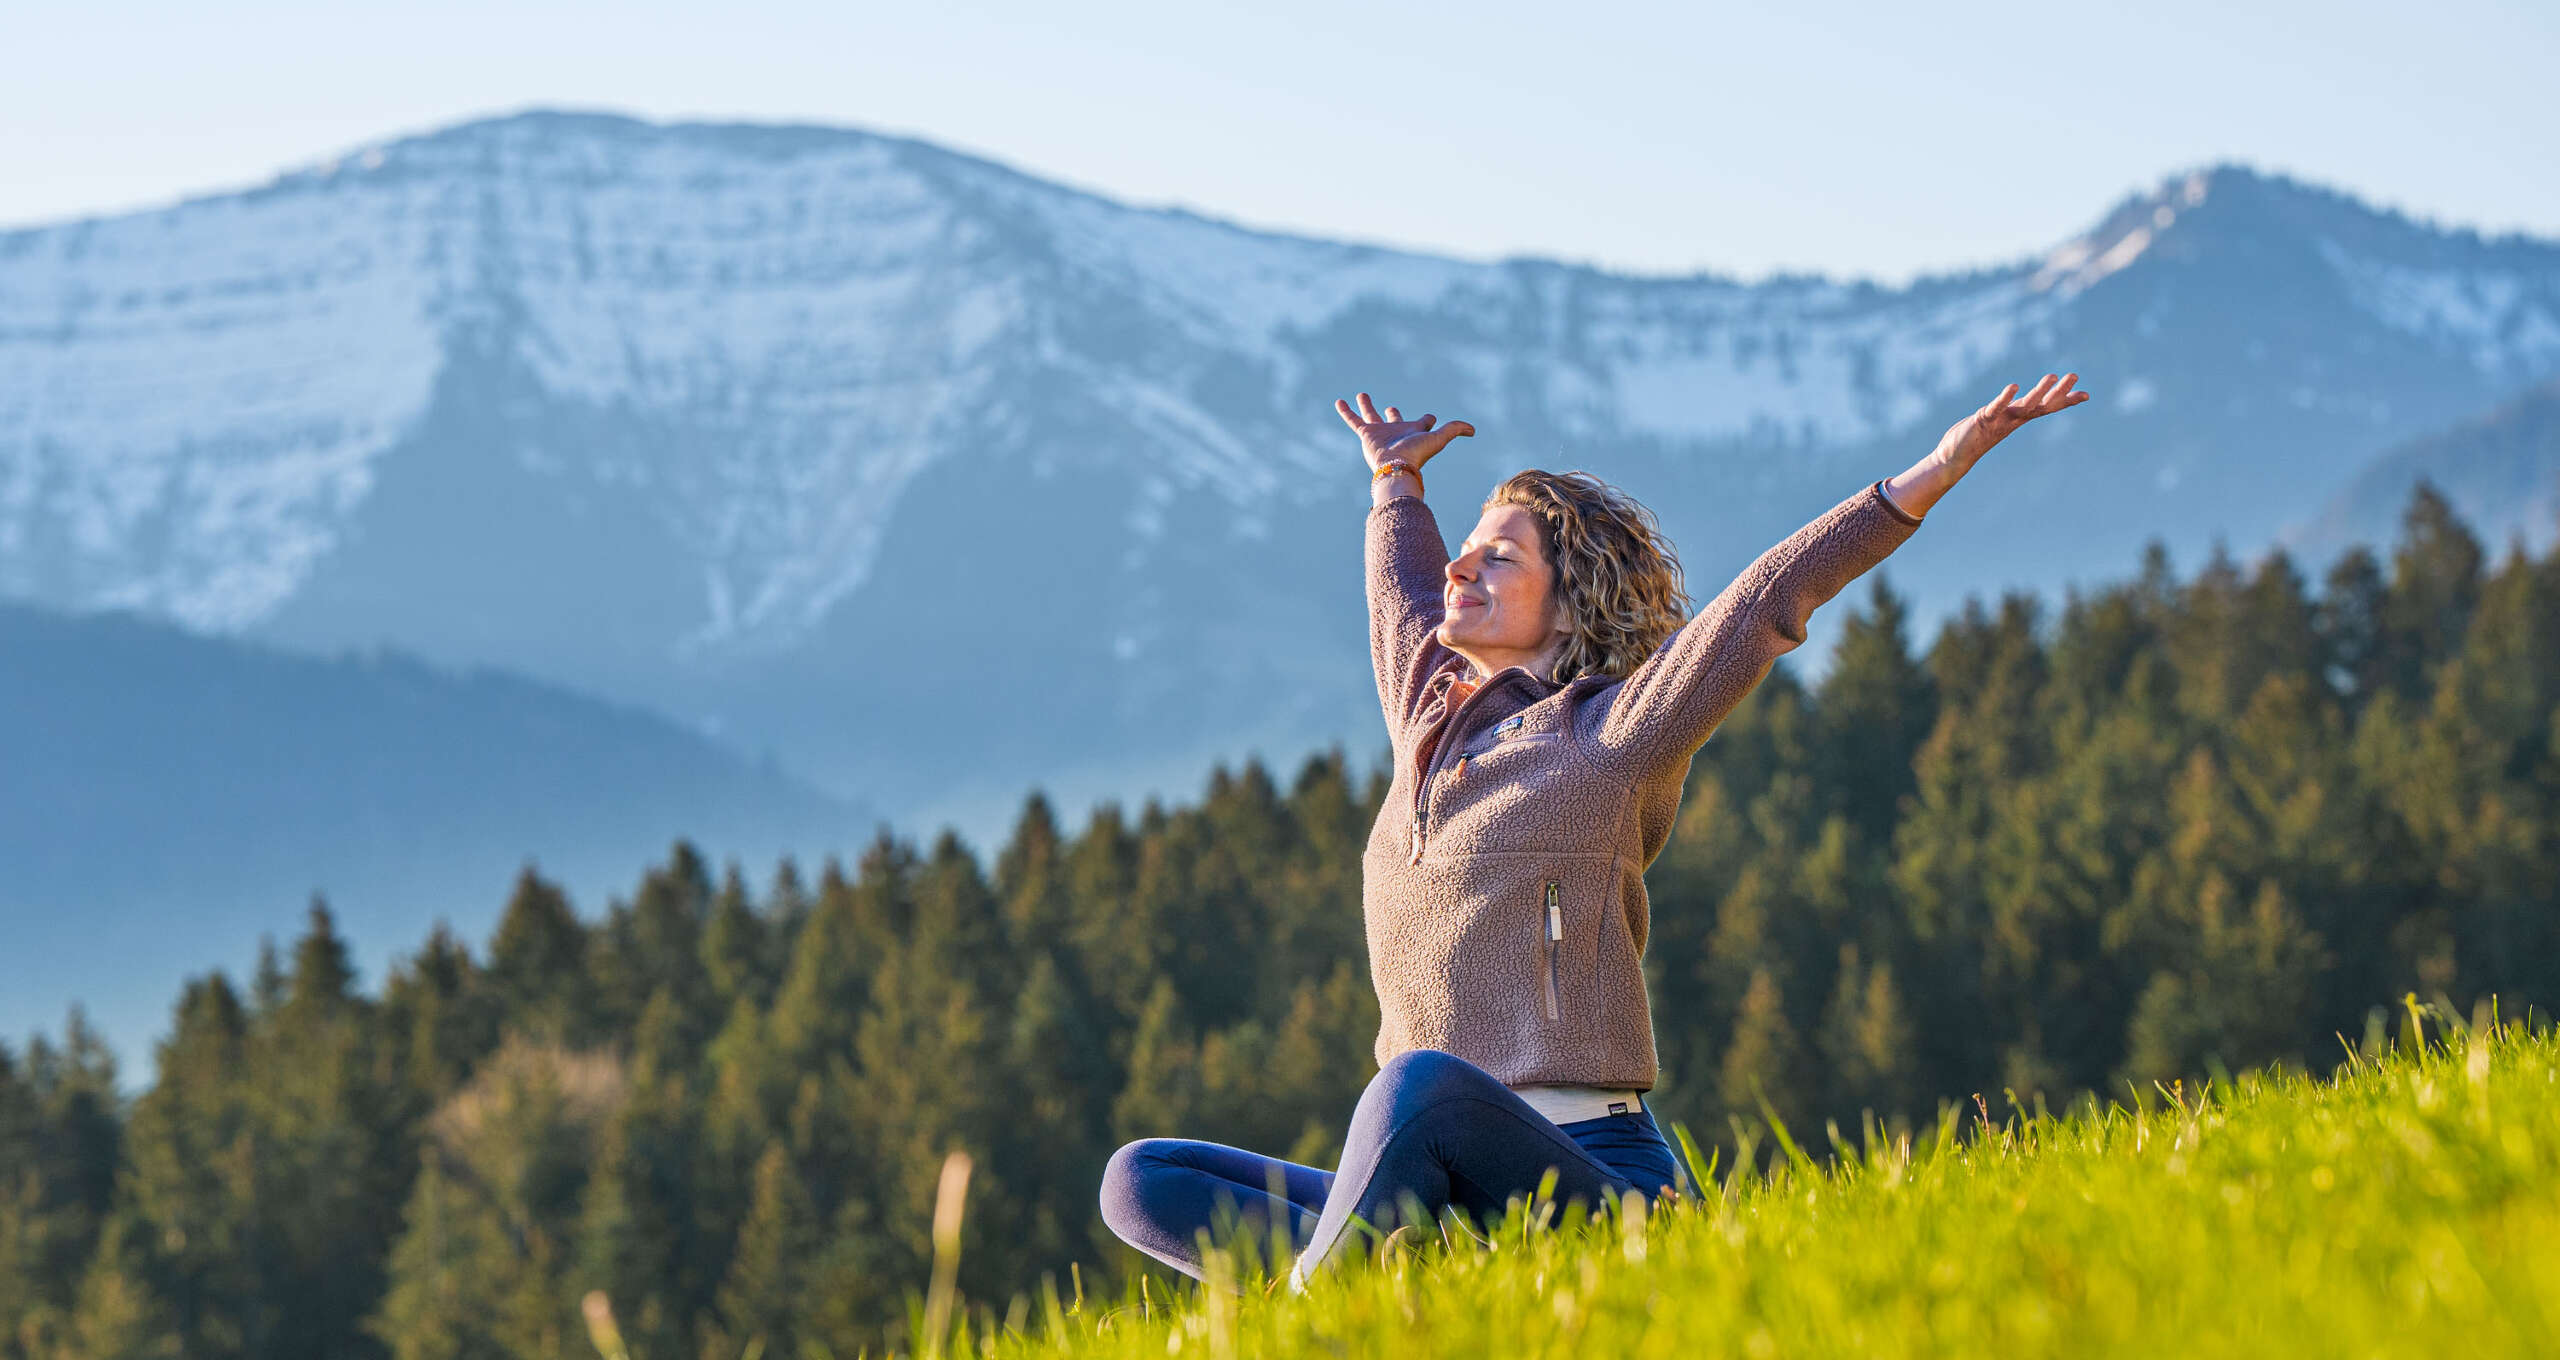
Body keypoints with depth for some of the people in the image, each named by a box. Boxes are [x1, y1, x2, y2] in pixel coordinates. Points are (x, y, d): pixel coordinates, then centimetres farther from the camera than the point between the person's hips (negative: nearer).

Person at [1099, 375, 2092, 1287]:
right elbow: (1404, 590, 40)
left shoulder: (1610, 742, 3)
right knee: (1142, 1183, -8)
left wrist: (1934, 474, -9)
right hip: (1453, 1204, 7)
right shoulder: (1431, 732, 19)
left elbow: (1772, 596, -4)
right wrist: (1397, 483, 58)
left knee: (1424, 1089, -39)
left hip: (1590, 1182, -7)